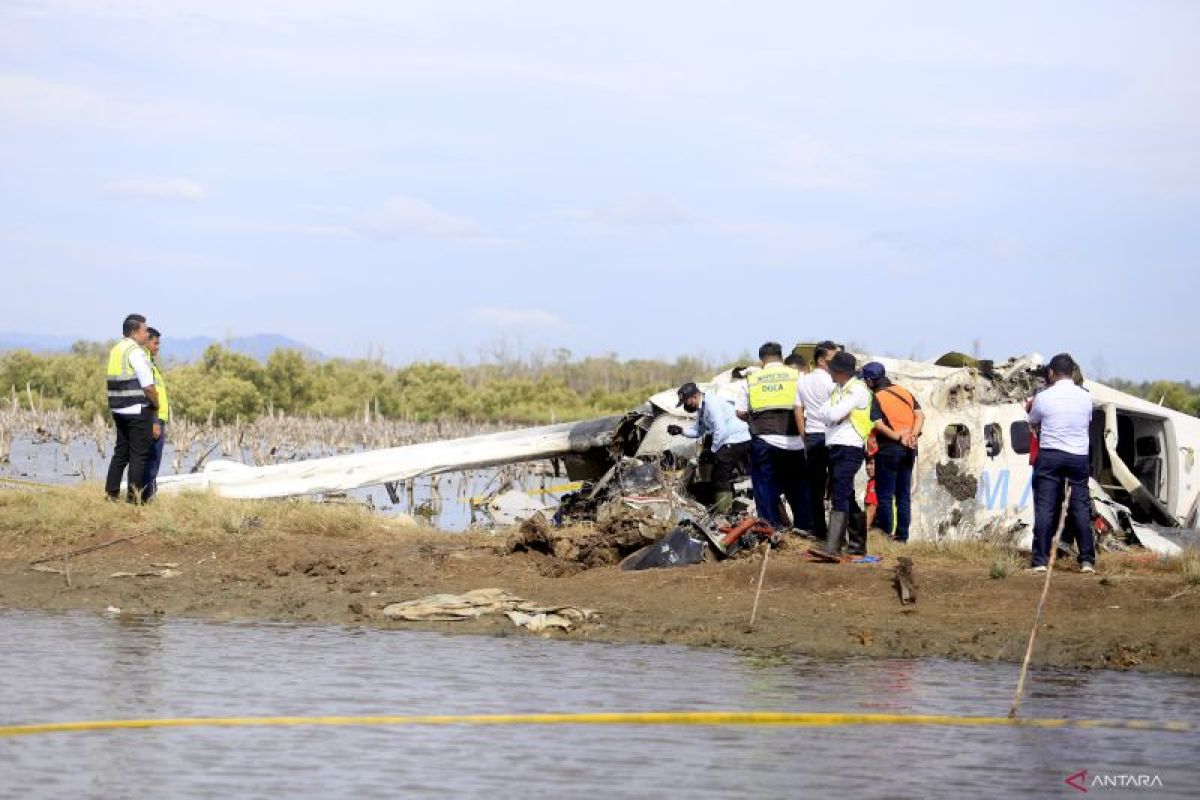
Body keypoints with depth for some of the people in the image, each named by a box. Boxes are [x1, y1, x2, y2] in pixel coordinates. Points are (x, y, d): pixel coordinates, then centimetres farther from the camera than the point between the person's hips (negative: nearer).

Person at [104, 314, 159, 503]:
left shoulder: (115, 350, 13)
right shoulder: (135, 352, -14)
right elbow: (148, 386, -18)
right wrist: (156, 403, 0)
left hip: (118, 409, 8)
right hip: (138, 409, -8)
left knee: (121, 452, 14)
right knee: (139, 453, -2)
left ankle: (111, 491, 14)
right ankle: (133, 493, -3)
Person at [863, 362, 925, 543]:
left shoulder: (875, 398, -5)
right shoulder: (905, 392, 12)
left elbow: (878, 425, -18)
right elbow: (920, 415, 2)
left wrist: (898, 437, -20)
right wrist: (912, 435, -9)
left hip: (888, 448, -6)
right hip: (909, 449, 6)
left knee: (884, 493, 3)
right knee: (904, 494, 11)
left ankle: (886, 530, 1)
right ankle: (902, 534, 12)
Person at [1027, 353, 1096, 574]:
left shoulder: (1043, 398, -7)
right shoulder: (1085, 397, 1)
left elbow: (1032, 421, 9)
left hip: (1050, 456, -2)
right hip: (1079, 456, 2)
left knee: (1045, 508, -1)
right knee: (1081, 508, 7)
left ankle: (1040, 561, -4)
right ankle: (1087, 560, 6)